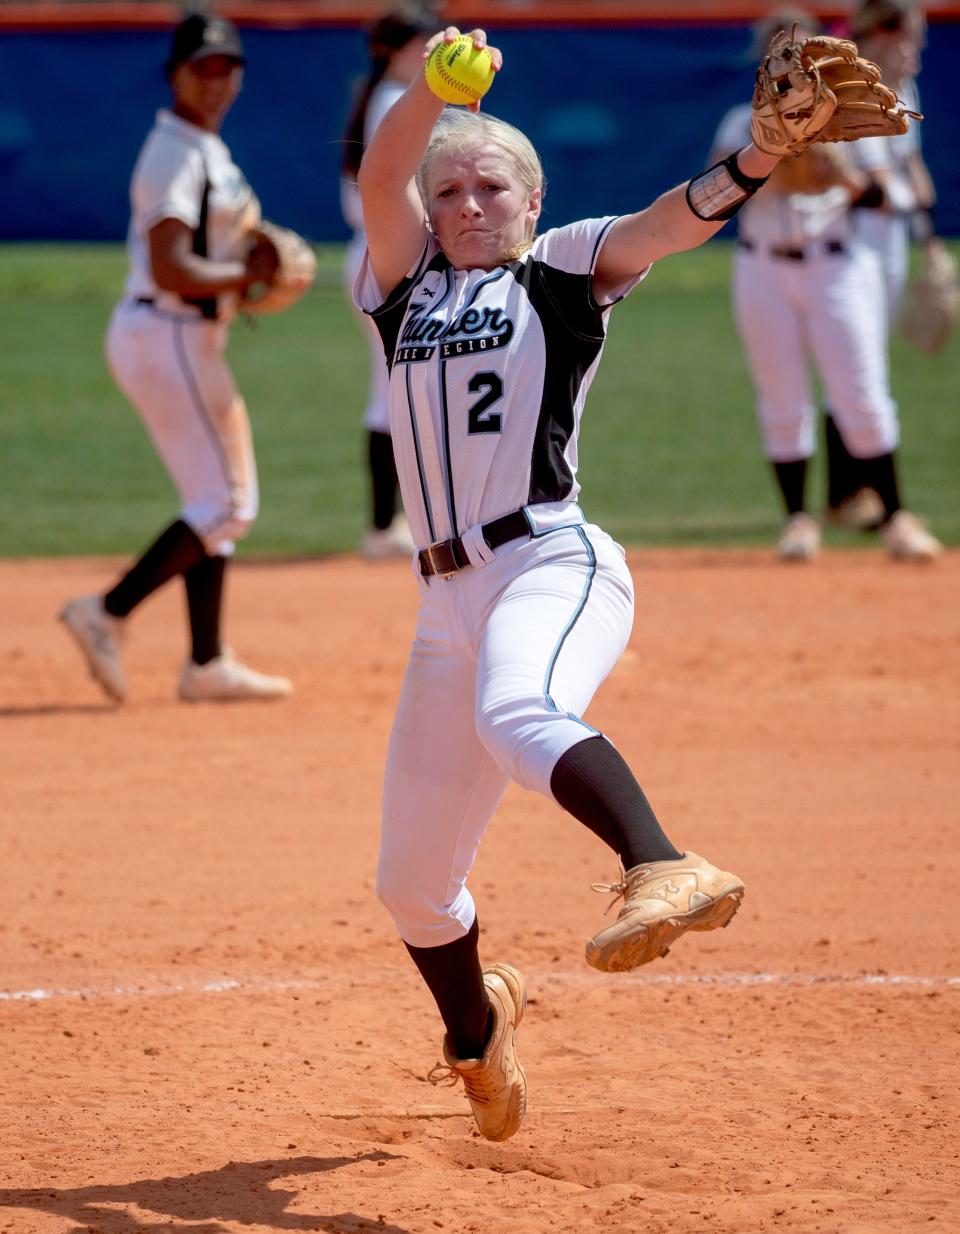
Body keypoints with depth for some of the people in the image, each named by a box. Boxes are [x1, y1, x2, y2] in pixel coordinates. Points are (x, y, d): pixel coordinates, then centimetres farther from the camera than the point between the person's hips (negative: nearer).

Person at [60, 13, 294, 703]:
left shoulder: (205, 150, 16)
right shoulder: (176, 155, -16)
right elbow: (170, 270, -24)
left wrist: (249, 271, 6)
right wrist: (248, 274, -13)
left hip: (191, 341, 10)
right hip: (167, 337, -10)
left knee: (219, 503, 12)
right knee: (225, 507, -9)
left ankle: (207, 666, 15)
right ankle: (108, 615, -8)